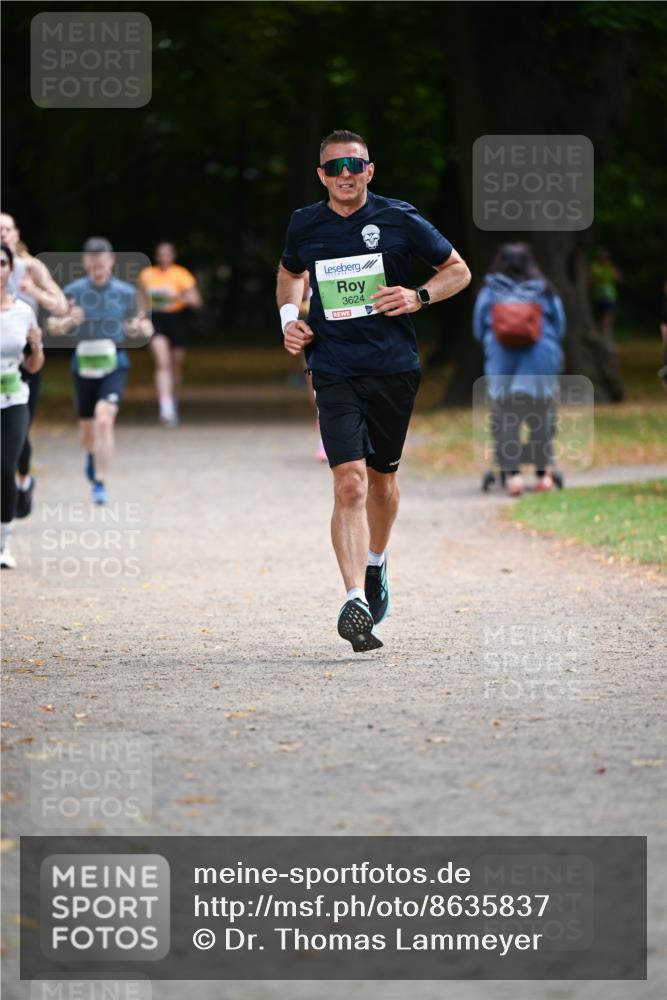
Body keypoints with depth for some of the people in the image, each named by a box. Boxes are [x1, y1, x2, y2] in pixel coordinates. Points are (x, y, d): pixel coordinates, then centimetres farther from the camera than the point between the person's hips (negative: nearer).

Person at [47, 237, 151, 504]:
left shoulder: (126, 292, 0)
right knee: (87, 427, 13)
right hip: (84, 362, 1)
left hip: (114, 364, -1)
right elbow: (53, 327, 3)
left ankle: (100, 483, -14)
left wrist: (141, 328, -10)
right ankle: (92, 454, 50)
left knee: (104, 420, -21)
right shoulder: (73, 291, -3)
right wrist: (68, 321, -19)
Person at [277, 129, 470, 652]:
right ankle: (356, 601, -24)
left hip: (394, 368, 0)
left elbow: (459, 271, 6)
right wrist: (289, 316, 7)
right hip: (334, 370, 0)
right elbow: (290, 273, 26)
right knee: (350, 482, -15)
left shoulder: (399, 219, -3)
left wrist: (418, 296, -12)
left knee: (382, 476, 15)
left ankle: (376, 565, 43)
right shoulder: (304, 225, 4)